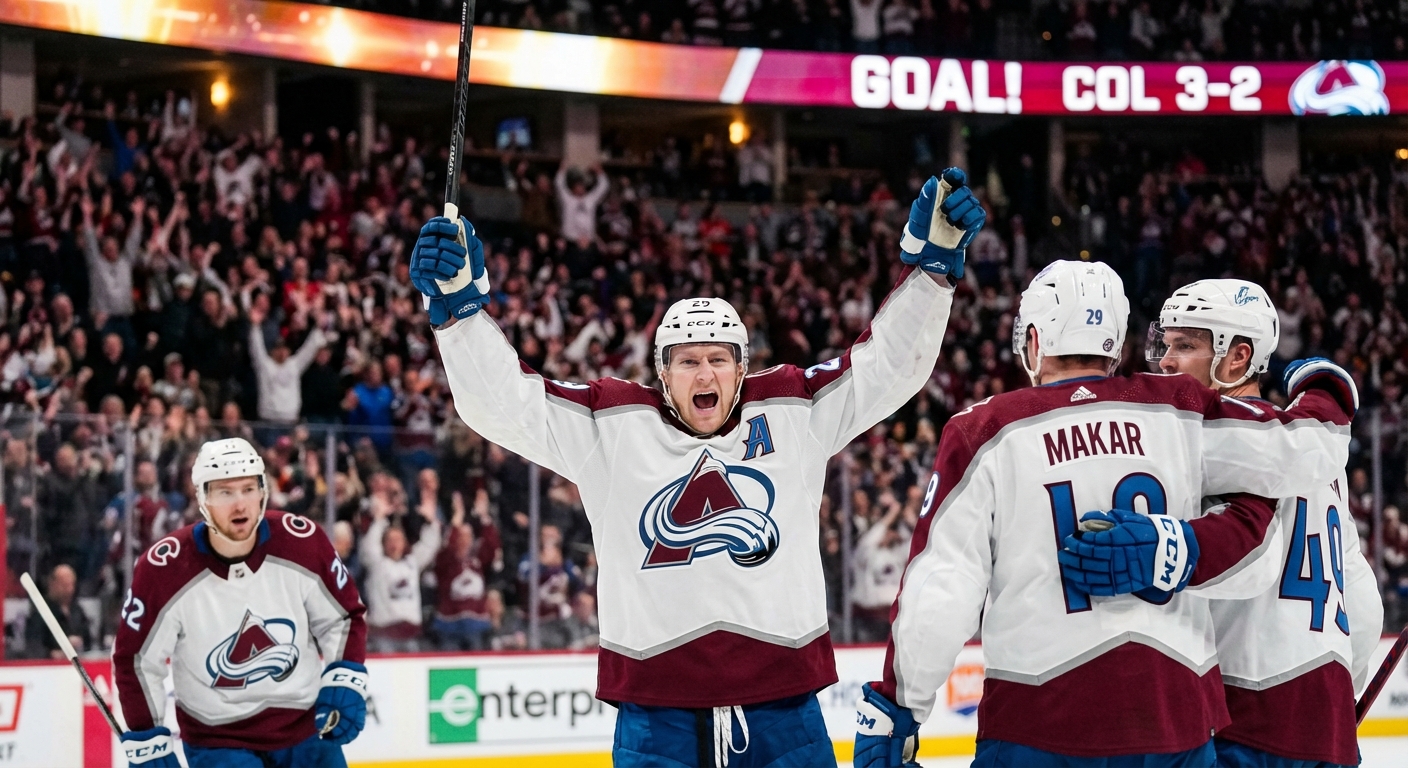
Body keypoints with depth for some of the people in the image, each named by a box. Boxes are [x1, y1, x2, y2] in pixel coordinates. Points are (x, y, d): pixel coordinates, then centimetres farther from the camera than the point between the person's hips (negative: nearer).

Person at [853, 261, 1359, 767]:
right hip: (1178, 719, 3)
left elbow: (937, 591, -6)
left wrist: (891, 711, 1)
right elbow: (1308, 447, 5)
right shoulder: (1177, 411, 4)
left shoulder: (985, 434, -2)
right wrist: (1324, 387, 27)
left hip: (1040, 727, -3)